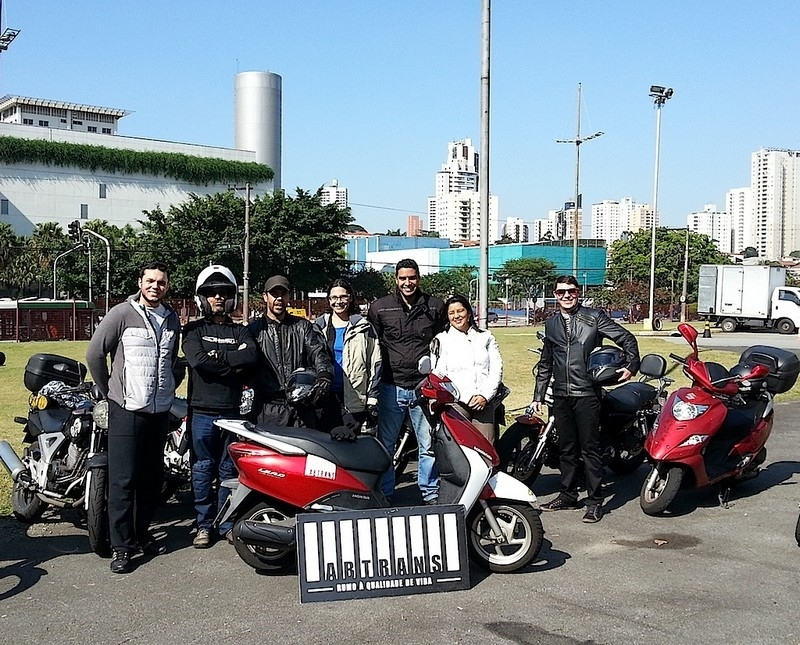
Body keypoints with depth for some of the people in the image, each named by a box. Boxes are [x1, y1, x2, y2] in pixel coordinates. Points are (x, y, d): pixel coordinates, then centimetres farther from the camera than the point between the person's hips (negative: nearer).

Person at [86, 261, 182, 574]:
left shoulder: (172, 318, 11)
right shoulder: (122, 314, -6)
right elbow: (94, 353, -4)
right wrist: (110, 391, 1)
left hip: (160, 410, 6)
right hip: (127, 410, -5)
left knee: (152, 477, 12)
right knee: (123, 479, -4)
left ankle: (142, 533, 26)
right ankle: (121, 546, 2)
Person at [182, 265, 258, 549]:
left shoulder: (239, 331, 12)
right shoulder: (194, 330, 5)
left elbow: (251, 356, -10)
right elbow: (198, 360, -14)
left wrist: (218, 356, -14)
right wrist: (233, 363, -9)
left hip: (232, 411, 2)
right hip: (202, 411, -2)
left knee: (229, 470, 8)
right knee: (203, 470, 3)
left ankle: (228, 523, 17)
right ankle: (204, 525, 13)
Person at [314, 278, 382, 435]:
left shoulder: (363, 327, 5)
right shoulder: (319, 326, 13)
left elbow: (375, 365, 3)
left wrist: (372, 401, -2)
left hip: (354, 398, -2)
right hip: (325, 397, 2)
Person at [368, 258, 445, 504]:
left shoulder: (435, 307, 7)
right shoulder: (380, 308, 4)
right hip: (391, 387, 0)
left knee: (430, 444, 4)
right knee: (385, 444, 6)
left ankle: (431, 494, 16)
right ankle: (384, 495, 17)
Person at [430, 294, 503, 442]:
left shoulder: (485, 337, 17)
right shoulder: (441, 340, 10)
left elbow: (496, 368, 11)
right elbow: (439, 374, 1)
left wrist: (485, 395, -4)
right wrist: (466, 397, -8)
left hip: (484, 403, 2)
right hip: (456, 402, -2)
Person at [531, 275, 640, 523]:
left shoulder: (594, 317, 1)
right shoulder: (551, 323, 16)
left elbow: (626, 338, 4)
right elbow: (545, 364, 21)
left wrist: (631, 366, -7)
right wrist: (538, 396, 19)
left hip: (587, 394, -5)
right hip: (561, 395, 5)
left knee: (590, 449, -3)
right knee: (566, 448, 12)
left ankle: (595, 501, 3)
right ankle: (568, 495, 23)